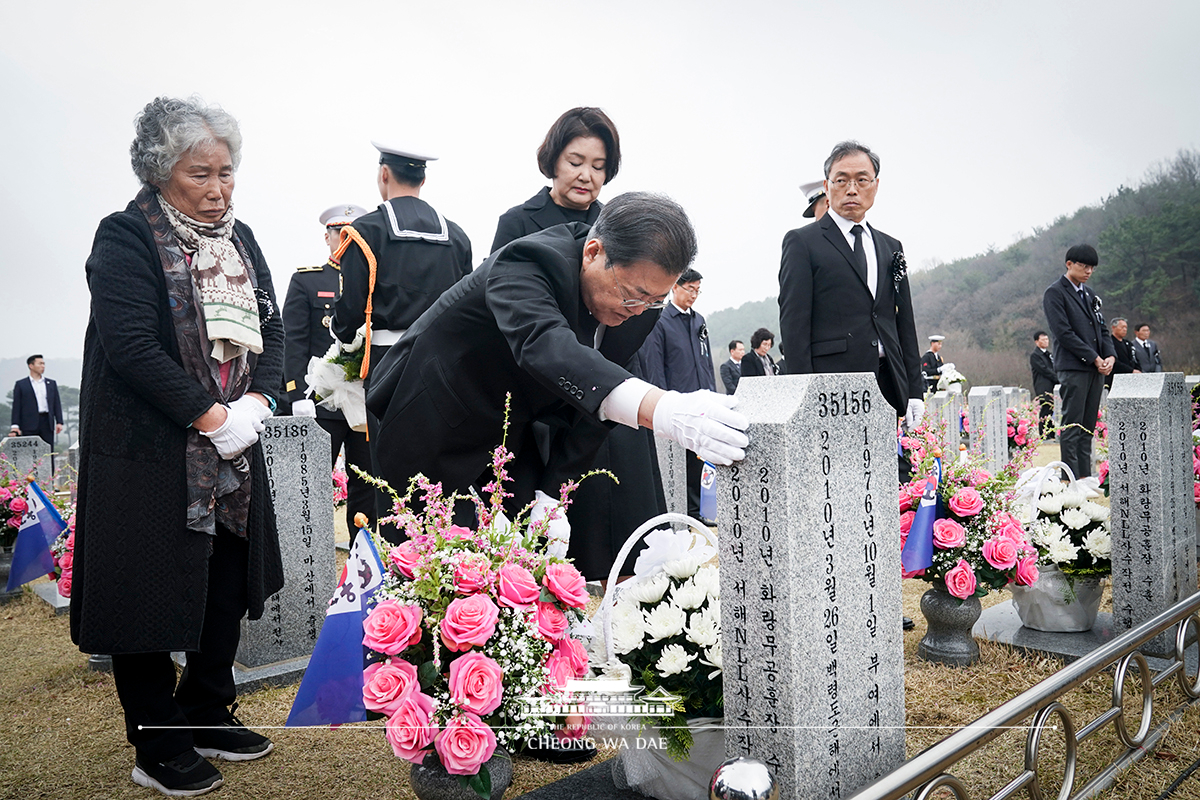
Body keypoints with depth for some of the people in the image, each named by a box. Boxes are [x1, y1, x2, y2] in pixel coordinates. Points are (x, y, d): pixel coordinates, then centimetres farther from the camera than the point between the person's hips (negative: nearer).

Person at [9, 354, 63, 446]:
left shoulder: (51, 384, 16)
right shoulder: (20, 384, 7)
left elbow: (57, 404, 13)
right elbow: (16, 407, 3)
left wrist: (59, 422, 3)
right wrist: (15, 426, -5)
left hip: (47, 424, 3)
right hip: (29, 426, -3)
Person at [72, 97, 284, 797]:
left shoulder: (240, 240, 11)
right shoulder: (126, 239, -9)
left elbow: (272, 332, 9)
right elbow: (131, 347, -19)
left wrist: (256, 403, -7)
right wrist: (210, 416, -19)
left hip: (232, 449, 7)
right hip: (151, 454, -6)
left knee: (229, 583, 13)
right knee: (152, 592, 3)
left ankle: (207, 714, 31)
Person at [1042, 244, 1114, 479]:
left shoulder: (1089, 294, 20)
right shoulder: (1055, 293, -4)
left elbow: (1102, 329, 20)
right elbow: (1063, 333, -12)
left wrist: (1110, 355, 1)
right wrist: (1094, 358, -13)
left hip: (1097, 369, 7)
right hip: (1073, 368, -7)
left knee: (1088, 427, 7)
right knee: (1072, 426, -8)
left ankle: (1086, 479, 9)